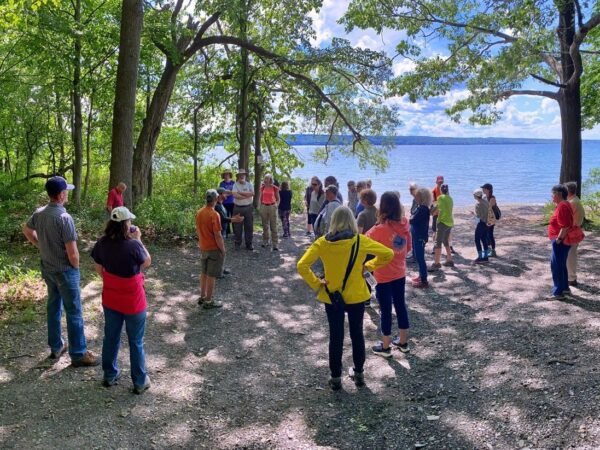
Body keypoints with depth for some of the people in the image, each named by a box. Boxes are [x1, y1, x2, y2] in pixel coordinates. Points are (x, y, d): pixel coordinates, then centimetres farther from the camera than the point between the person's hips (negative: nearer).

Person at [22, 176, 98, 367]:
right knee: (74, 312, 3)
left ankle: (56, 347, 33)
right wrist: (75, 268, -7)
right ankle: (78, 354, 11)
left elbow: (26, 231, 18)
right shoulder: (64, 217, -27)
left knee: (53, 307, 20)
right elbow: (72, 252, -25)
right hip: (65, 271, -8)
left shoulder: (39, 213, -3)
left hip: (47, 269, 8)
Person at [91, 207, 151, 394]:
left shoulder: (101, 244, -9)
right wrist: (138, 239, -5)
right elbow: (147, 262, -7)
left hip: (110, 299, 5)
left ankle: (110, 375, 38)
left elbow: (99, 270, 4)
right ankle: (140, 382, 24)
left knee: (111, 337, 22)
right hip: (133, 302, -5)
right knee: (136, 343, 11)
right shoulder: (133, 246, -26)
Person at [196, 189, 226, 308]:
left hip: (203, 248, 7)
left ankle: (202, 296, 29)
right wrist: (223, 250, -11)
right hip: (214, 249, -7)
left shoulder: (199, 212, 1)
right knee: (211, 275, 2)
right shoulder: (214, 215, -22)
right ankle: (208, 301, 10)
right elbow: (217, 235, -21)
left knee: (204, 273, 19)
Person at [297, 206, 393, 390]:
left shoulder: (322, 243, -12)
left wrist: (316, 284, -8)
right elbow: (388, 254, -8)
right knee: (357, 334, 17)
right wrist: (368, 266, 1)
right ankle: (359, 374, 30)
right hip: (356, 296, 0)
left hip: (332, 297, 0)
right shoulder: (361, 241, -12)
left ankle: (336, 378, 20)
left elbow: (302, 266, -18)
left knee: (336, 337, 12)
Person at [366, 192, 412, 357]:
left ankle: (385, 347, 20)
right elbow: (409, 247, 7)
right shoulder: (404, 226, -5)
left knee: (386, 310, 6)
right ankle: (403, 342, 32)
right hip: (400, 274, 5)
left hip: (384, 277, -5)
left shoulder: (379, 229, -22)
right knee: (400, 306, 18)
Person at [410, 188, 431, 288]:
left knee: (420, 258, -4)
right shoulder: (420, 207, 8)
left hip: (420, 237, -10)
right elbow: (414, 218, 10)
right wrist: (412, 217, -9)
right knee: (418, 257, 19)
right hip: (417, 236, 10)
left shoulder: (423, 209, -21)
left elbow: (412, 220, -23)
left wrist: (411, 217, -4)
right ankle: (421, 276, 33)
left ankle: (424, 281, 3)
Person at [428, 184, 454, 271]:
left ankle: (436, 264, -15)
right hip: (450, 222, 8)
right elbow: (448, 210, 9)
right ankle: (449, 260, 29)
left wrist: (438, 220, -7)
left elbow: (441, 211, -15)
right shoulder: (450, 198, 14)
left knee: (438, 242, -10)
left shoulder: (440, 197, -7)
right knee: (446, 241, 22)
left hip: (443, 221, -8)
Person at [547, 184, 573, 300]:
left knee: (556, 266, -6)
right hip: (562, 240, 11)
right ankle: (564, 287, 31)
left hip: (560, 241, -11)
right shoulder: (563, 204, 13)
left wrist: (558, 239, -22)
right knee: (561, 265, 20)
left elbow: (565, 226, -26)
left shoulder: (562, 206, -20)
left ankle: (558, 292, -2)